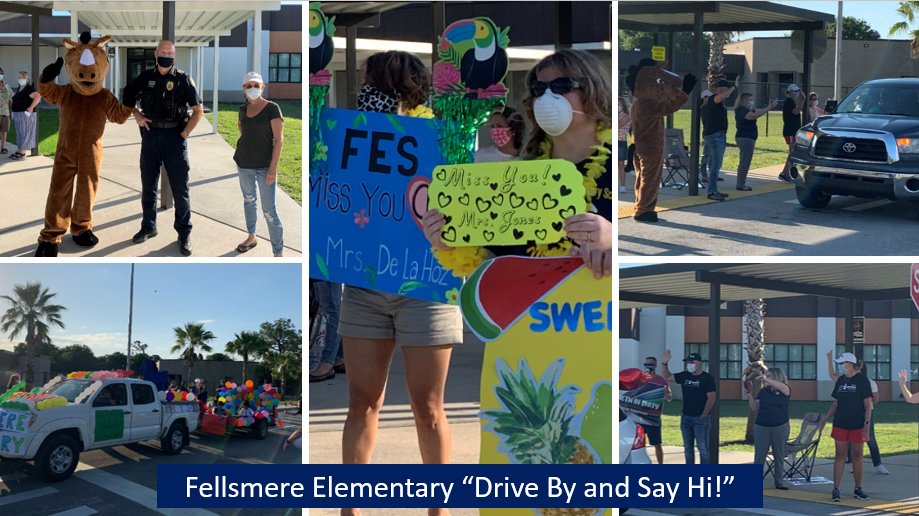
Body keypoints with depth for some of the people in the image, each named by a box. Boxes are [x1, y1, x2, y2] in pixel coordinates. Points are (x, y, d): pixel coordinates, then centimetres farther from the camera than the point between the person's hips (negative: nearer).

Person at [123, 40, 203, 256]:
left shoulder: (183, 79, -4)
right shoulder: (145, 77, 4)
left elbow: (198, 111, -3)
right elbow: (127, 97, 20)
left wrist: (184, 133, -8)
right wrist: (136, 115, 5)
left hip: (174, 136, -3)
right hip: (150, 135, 3)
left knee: (180, 188, -1)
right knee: (148, 185, 11)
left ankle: (184, 233, 5)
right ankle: (148, 227, 25)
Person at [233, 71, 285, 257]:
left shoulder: (271, 108, -11)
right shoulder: (243, 109, 5)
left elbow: (279, 139, -13)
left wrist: (273, 168, -18)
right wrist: (246, 140, 13)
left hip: (264, 166, -6)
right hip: (244, 164, 6)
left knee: (269, 211, -8)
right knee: (248, 200, 20)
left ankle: (278, 253, -5)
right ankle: (251, 237, 38)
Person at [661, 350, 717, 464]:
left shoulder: (707, 378, -8)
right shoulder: (684, 376, 9)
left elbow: (711, 398, -12)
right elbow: (667, 377, 13)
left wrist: (703, 416, -13)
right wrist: (665, 364, -1)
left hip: (700, 419, -6)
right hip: (685, 417, 6)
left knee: (703, 448, -6)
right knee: (688, 448, 11)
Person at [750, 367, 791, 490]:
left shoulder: (785, 390, 0)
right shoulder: (763, 391, 7)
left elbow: (783, 387, -25)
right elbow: (755, 408, 4)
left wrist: (766, 380, -32)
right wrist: (749, 395, -10)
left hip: (780, 427, -1)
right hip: (762, 427, 1)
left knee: (779, 456, 7)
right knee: (759, 456, 0)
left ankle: (779, 481, 16)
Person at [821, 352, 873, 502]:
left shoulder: (862, 380, -7)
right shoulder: (840, 380, 8)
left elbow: (868, 405, -9)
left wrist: (867, 424, -17)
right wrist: (824, 421, 12)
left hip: (857, 426, -4)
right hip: (840, 424, 4)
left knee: (857, 457, 5)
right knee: (840, 456, 1)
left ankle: (858, 489, 16)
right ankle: (836, 490, 0)